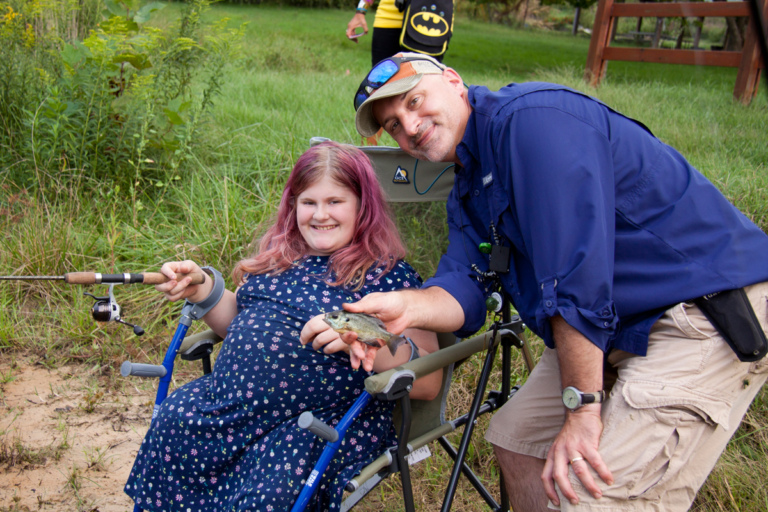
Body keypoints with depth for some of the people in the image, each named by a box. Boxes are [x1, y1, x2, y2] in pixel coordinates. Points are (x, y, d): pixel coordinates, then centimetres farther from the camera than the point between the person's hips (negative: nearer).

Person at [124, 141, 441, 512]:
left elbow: (429, 383, -9)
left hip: (326, 423, -5)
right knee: (169, 423, -16)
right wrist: (201, 290, 8)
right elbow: (239, 322, 28)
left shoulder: (388, 275, -4)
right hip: (233, 400, 6)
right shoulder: (280, 257, 14)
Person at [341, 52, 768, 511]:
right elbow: (465, 284, -1)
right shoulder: (467, 193, 13)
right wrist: (408, 306, -23)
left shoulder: (531, 117, -19)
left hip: (708, 311, -10)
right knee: (519, 439, 13)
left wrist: (582, 408, -22)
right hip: (620, 326, 10)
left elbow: (577, 273, -25)